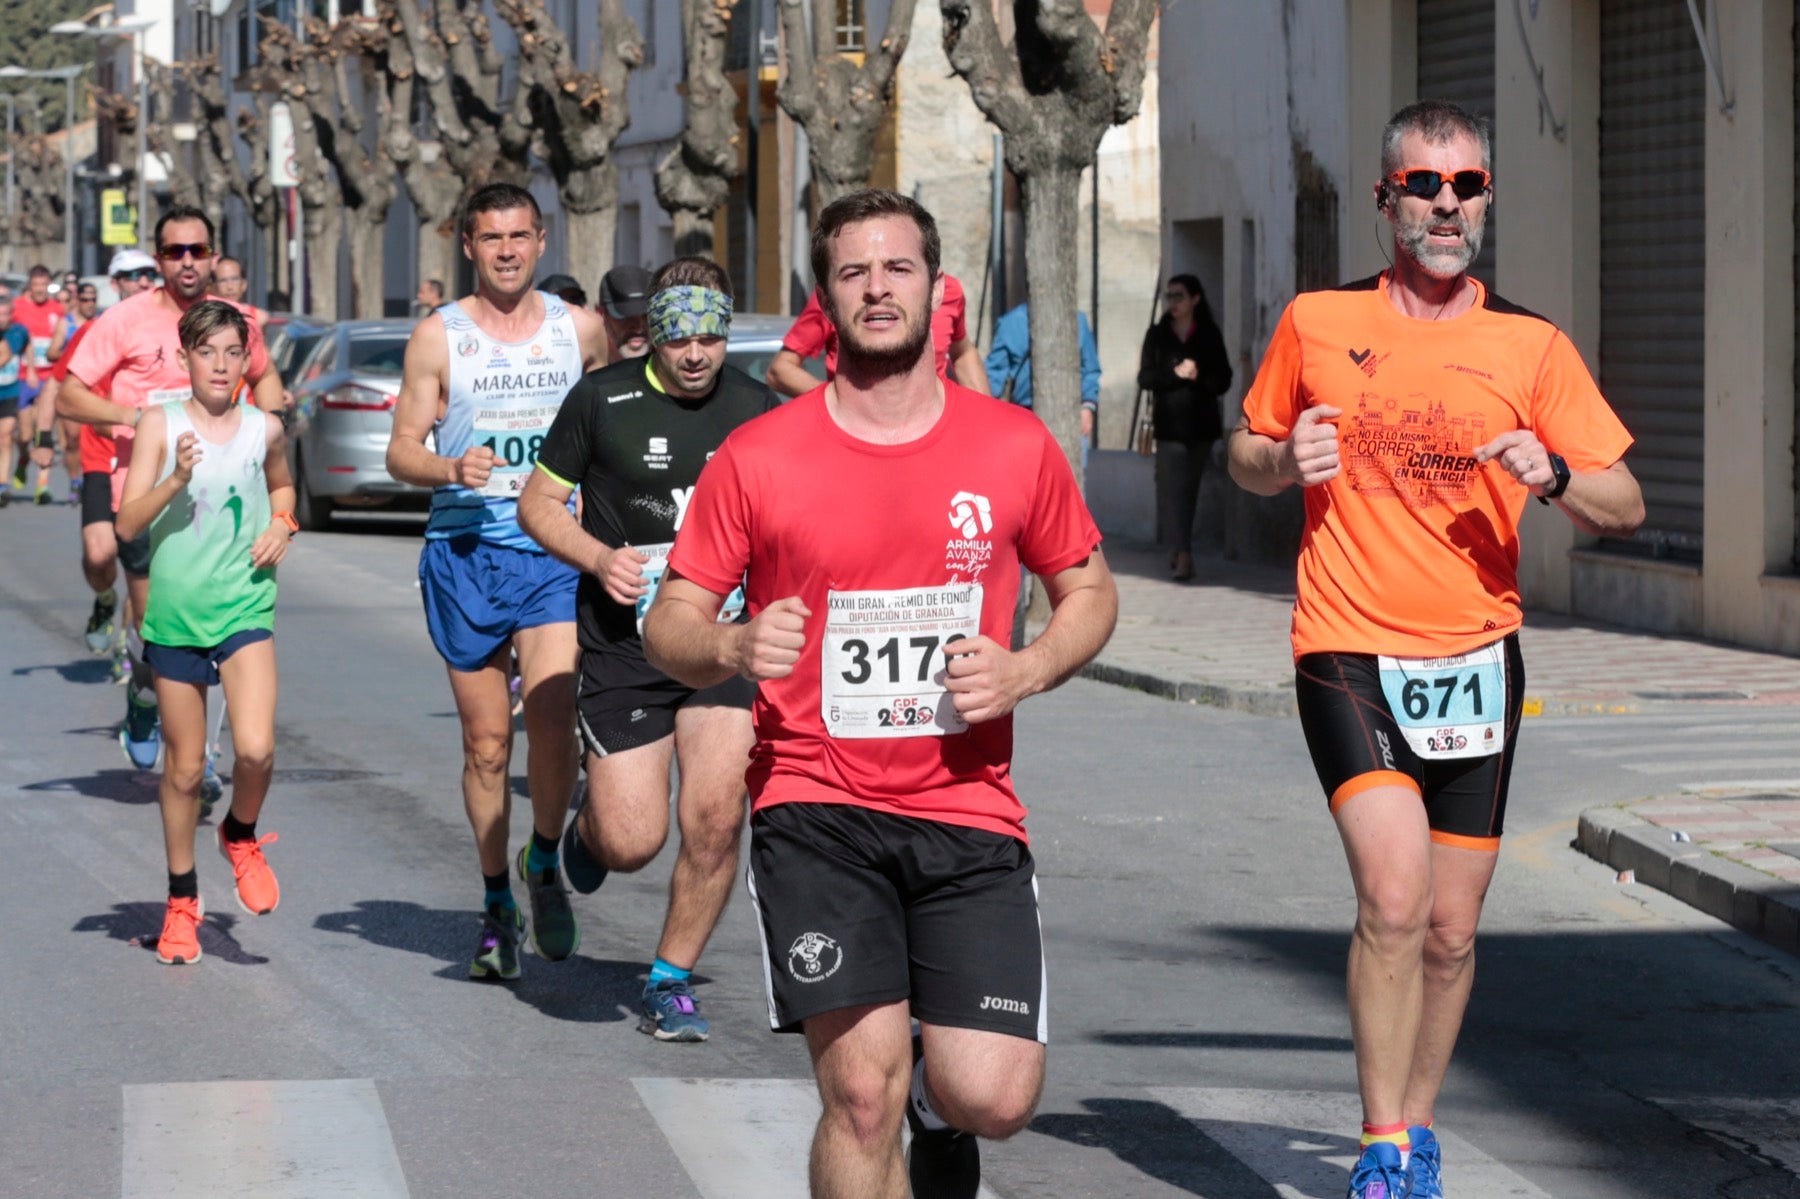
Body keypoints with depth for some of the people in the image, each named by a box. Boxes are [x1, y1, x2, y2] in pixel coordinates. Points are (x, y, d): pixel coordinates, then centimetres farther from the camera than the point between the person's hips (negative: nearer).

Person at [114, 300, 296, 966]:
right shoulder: (161, 424, -4)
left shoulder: (263, 427, 3)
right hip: (175, 611, -1)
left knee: (256, 749, -19)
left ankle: (241, 837, 14)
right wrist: (177, 479, -24)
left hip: (245, 607, 1)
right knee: (184, 765, 8)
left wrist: (282, 524, 5)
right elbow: (128, 523, -9)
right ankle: (182, 898, 26)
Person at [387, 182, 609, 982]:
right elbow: (402, 450, 3)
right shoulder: (439, 336, 3)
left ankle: (545, 864, 5)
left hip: (555, 551, 0)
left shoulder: (580, 329, 7)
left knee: (551, 719, -19)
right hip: (464, 553, 0)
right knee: (486, 744, 5)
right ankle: (496, 906, 19)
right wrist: (450, 468, -18)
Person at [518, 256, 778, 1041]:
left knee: (715, 821, -11)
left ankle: (671, 980, 9)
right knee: (632, 842, -6)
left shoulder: (757, 409, 4)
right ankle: (587, 830, 32)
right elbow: (537, 503, 5)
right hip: (623, 645, -2)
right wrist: (600, 558, -11)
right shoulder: (601, 401, -3)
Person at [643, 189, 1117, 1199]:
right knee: (864, 1092, -14)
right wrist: (732, 648, -17)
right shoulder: (757, 458, 0)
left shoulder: (1016, 445, 5)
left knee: (994, 1099, -7)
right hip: (816, 810, -1)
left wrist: (1023, 671, -4)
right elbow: (669, 624, 6)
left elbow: (1091, 592, 17)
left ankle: (938, 1097, 30)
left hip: (968, 809, 2)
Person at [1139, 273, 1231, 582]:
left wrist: (1198, 377, -15)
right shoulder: (1157, 335, 7)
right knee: (1173, 488, -12)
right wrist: (1176, 374, -14)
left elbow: (1223, 379, 4)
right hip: (1169, 423, -1)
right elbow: (1145, 377, 0)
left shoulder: (1209, 336, 7)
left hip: (1201, 423, 1)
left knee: (1189, 489, 6)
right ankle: (1182, 555, -16)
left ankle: (1176, 550, 16)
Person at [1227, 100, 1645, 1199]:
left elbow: (1626, 508, 4)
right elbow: (1247, 453, 17)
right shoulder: (1317, 324, 3)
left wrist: (1553, 474, -16)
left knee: (1451, 930, 8)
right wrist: (1284, 461, -6)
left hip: (1476, 658, 2)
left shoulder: (1533, 347, 3)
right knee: (1393, 895, -20)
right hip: (1349, 654, -2)